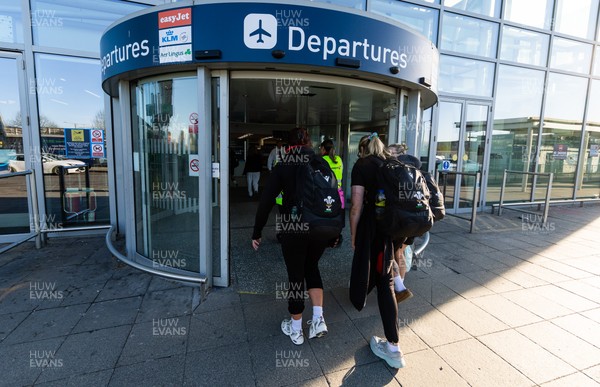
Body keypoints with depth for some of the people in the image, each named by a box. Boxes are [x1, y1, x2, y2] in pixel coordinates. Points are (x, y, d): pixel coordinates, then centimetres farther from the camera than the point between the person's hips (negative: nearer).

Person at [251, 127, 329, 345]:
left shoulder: (283, 166, 0)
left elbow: (266, 200, -5)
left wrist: (257, 232, 1)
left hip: (294, 228, -3)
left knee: (296, 275, 11)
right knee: (311, 267, 25)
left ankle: (296, 330, 27)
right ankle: (318, 319, 18)